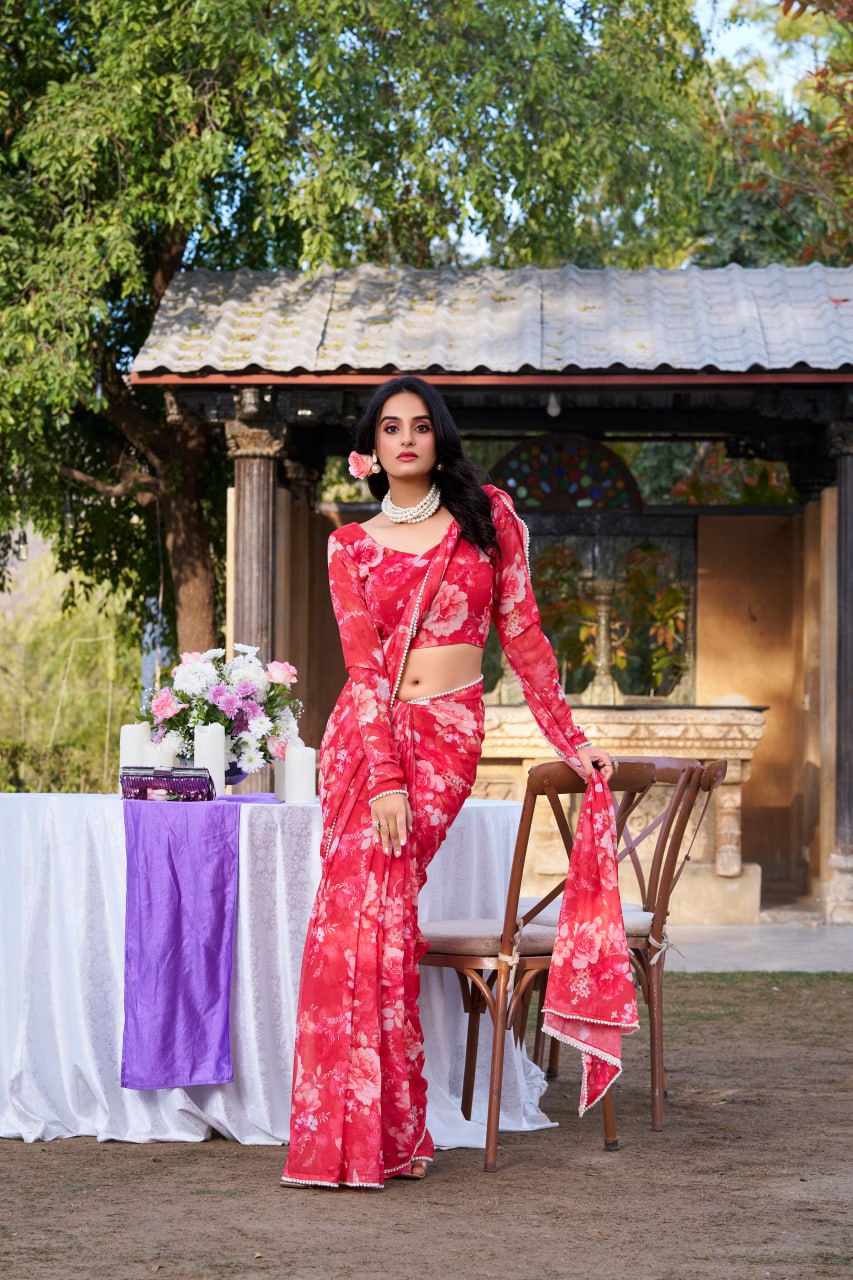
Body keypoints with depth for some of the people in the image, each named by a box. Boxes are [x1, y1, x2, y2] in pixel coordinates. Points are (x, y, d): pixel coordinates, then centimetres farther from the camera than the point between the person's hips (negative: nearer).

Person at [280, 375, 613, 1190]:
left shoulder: (488, 518, 10)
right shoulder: (352, 546, 9)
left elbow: (522, 636, 10)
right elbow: (365, 666, -1)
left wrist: (571, 740, 6)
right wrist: (383, 781, -12)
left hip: (447, 734, -1)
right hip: (366, 734, 1)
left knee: (370, 904, -15)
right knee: (359, 908, -11)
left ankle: (373, 1134, -9)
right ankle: (363, 1132, -5)